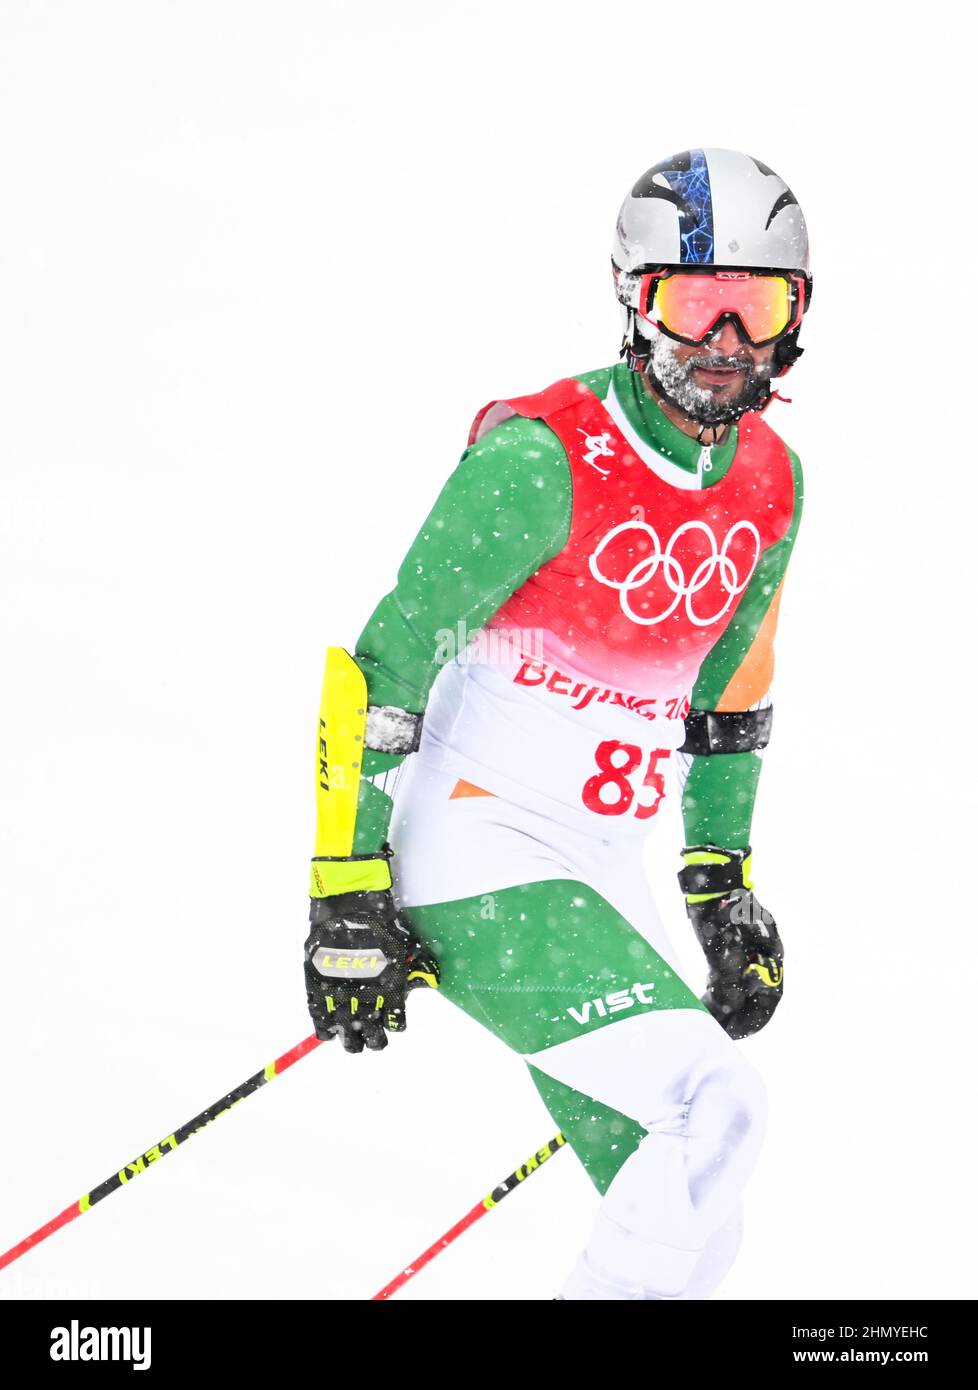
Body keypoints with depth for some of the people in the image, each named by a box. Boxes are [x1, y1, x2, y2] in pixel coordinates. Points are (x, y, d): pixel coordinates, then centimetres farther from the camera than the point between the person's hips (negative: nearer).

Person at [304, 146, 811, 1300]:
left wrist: (724, 883, 21)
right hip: (476, 865, -8)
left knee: (677, 1199, 5)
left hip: (604, 878, 8)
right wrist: (349, 895, -17)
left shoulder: (770, 484, 5)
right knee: (714, 1110, -22)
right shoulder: (544, 460, -17)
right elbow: (379, 675, -16)